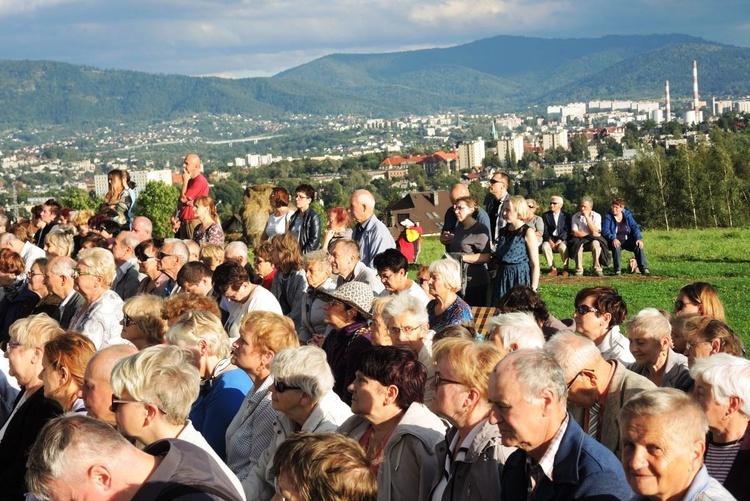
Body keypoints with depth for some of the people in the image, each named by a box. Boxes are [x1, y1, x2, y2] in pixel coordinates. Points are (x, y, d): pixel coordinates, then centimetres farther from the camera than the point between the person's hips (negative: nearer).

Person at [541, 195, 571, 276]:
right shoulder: (545, 215, 9)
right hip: (549, 239, 1)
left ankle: (565, 268, -14)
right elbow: (545, 231, -1)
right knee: (545, 246, -32)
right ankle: (552, 268, -21)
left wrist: (559, 241, -19)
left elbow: (567, 231, -5)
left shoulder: (566, 215, 6)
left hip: (562, 239, -1)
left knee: (563, 247, -35)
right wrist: (550, 241, -18)